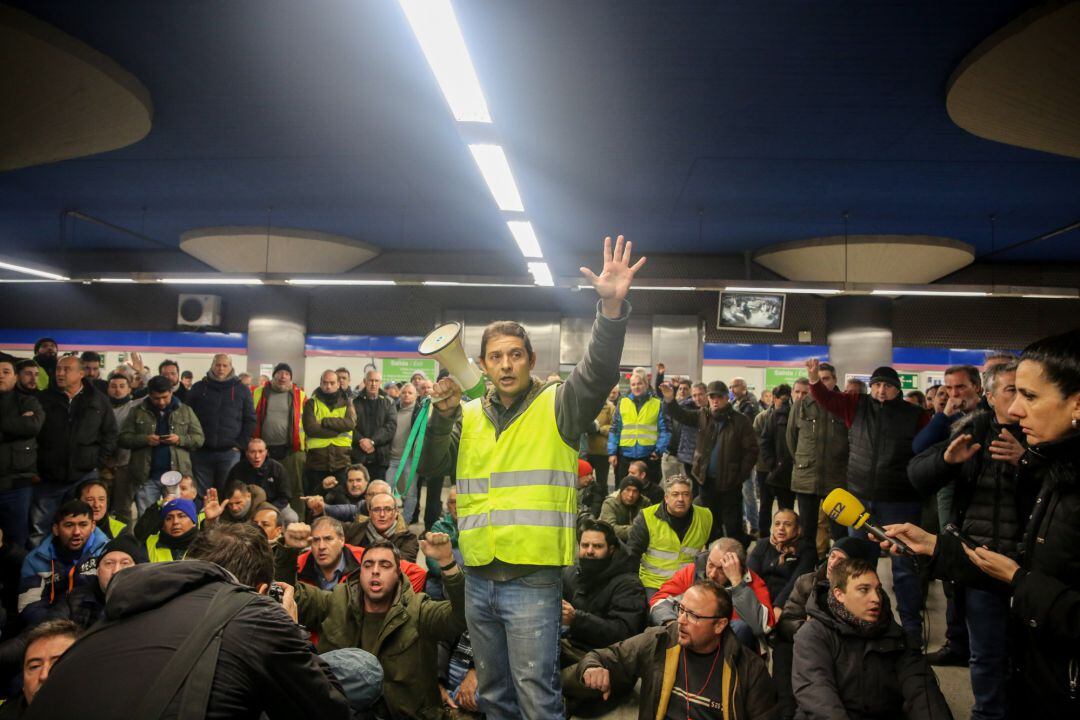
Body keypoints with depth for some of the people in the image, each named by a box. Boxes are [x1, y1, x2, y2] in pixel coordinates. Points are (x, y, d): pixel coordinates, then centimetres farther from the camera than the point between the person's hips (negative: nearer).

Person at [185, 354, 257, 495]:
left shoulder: (242, 389, 6)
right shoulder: (198, 388, 7)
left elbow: (250, 420, 6)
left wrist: (240, 444, -1)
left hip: (229, 452, -1)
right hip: (201, 451, 1)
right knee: (202, 495, 7)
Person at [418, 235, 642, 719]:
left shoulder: (555, 407, -3)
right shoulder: (469, 416, 9)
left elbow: (599, 373, -20)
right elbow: (431, 468, 5)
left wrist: (613, 307, -35)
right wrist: (443, 416, -11)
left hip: (533, 577, -5)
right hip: (478, 576, 5)